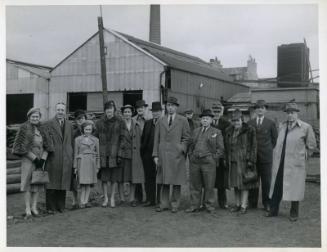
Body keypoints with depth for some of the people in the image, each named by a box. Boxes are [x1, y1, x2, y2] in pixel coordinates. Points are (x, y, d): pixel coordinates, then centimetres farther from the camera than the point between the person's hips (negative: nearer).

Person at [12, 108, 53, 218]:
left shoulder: (42, 129, 11)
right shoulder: (24, 128, -3)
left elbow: (47, 146, 9)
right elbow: (22, 147, -8)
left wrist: (42, 159, -5)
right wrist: (34, 158, -11)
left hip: (40, 160, 5)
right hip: (28, 159, -4)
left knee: (38, 183, 4)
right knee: (28, 183, -4)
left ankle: (34, 206, 10)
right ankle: (27, 208, -3)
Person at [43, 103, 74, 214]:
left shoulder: (69, 125, 15)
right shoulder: (48, 124, -1)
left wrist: (71, 156, 12)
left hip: (66, 159, 4)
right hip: (53, 159, -4)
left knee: (64, 183, 7)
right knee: (51, 184, 0)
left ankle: (61, 206, 17)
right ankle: (51, 207, 8)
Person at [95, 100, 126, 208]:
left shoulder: (119, 122, 2)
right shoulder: (99, 122, 8)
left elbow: (123, 138, 1)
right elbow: (95, 136, 10)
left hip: (115, 153, -1)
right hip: (103, 153, 2)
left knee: (115, 177, 2)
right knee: (104, 177, 3)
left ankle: (112, 198, 11)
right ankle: (105, 198, 13)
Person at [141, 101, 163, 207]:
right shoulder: (147, 123, 14)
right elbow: (143, 138, 18)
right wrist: (142, 150, 10)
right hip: (147, 154, 6)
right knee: (148, 177, 9)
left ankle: (160, 200, 8)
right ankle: (150, 200, 16)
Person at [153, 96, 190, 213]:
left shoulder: (183, 120, 6)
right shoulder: (161, 121, 13)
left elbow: (186, 137, 5)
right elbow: (156, 139, 11)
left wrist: (181, 149, -9)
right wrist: (155, 155, 4)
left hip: (177, 155, -2)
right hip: (163, 154, 2)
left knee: (176, 181, 1)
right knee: (164, 181, 5)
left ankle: (175, 205, 10)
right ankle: (164, 204, 13)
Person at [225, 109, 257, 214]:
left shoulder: (249, 130, -4)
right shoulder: (229, 131, 12)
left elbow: (253, 146, -6)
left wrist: (251, 160, -12)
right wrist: (227, 160, 10)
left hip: (244, 160, -5)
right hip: (232, 161, 5)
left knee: (244, 183, -1)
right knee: (235, 183, 9)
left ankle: (244, 205, 5)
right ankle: (237, 204, 19)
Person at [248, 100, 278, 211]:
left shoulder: (270, 123, 5)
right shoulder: (250, 123, 8)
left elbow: (275, 138, 10)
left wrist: (269, 149, 6)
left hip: (266, 156, -1)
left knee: (266, 181, 2)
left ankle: (266, 203, 11)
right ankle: (252, 203, 13)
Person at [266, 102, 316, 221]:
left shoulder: (306, 127, -4)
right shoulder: (282, 126, 11)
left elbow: (311, 145, 5)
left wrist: (301, 156, 6)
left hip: (295, 163, -4)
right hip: (279, 162, 4)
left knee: (294, 188, 3)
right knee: (276, 186, 8)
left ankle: (294, 213, 16)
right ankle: (273, 210, 20)